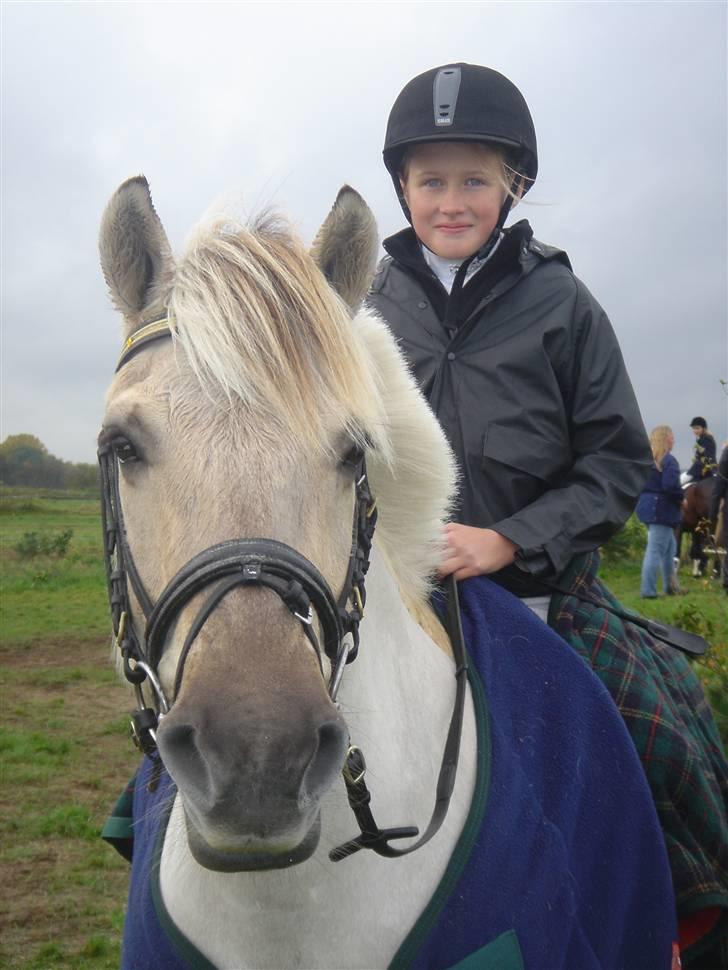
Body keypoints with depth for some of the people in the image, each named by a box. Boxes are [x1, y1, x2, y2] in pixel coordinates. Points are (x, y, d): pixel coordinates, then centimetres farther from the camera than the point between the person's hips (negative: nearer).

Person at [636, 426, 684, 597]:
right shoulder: (669, 461, -14)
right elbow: (671, 486, -25)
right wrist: (681, 499, -9)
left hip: (646, 505, 9)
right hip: (662, 510, -9)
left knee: (670, 546, 20)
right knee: (656, 550, -6)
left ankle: (670, 586, 26)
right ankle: (648, 591, -5)